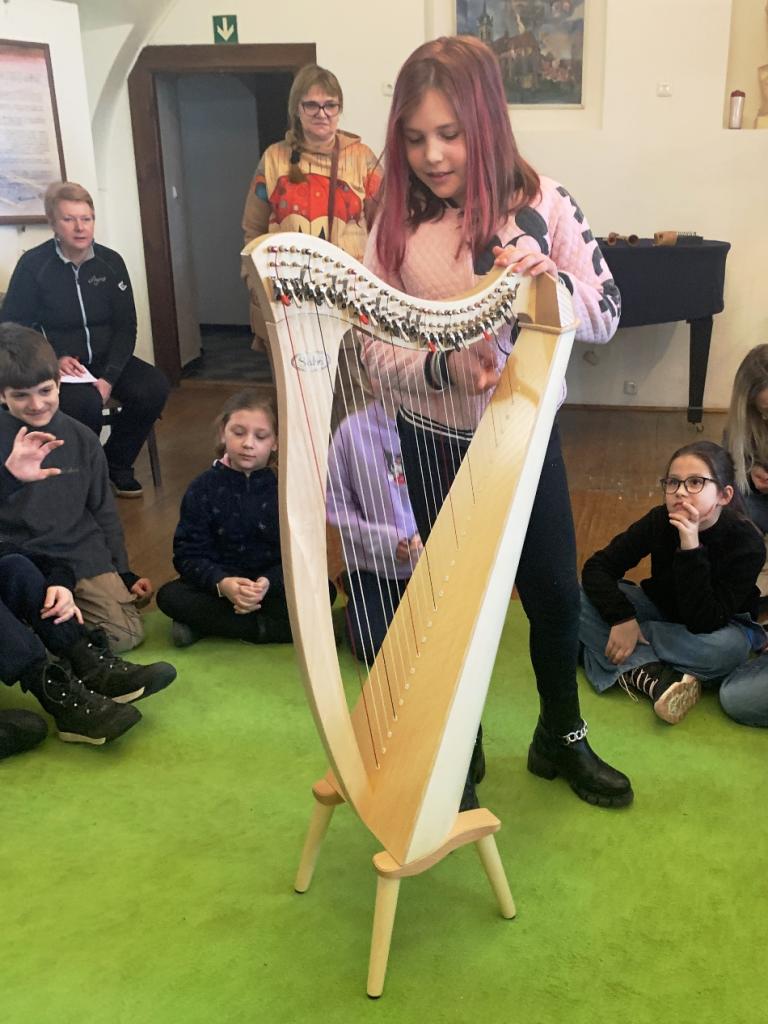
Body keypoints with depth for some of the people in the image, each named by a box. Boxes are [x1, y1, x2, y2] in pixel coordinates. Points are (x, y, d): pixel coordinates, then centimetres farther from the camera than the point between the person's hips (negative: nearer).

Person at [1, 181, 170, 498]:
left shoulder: (111, 262, 1)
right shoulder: (33, 265, -9)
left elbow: (126, 326, 0)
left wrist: (110, 377, -15)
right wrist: (54, 358, -20)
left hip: (105, 359, 4)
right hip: (56, 367, -4)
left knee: (154, 388, -21)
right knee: (86, 404, -34)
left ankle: (115, 465, 2)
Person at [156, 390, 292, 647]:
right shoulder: (204, 488, -3)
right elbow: (189, 554, -7)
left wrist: (268, 583, -27)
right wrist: (222, 583, -27)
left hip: (273, 585, 0)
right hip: (217, 585, 0)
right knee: (169, 596, -26)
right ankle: (266, 627, -25)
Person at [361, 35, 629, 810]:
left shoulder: (540, 203, -8)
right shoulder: (396, 224, -7)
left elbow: (606, 317, -7)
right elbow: (376, 351, -8)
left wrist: (552, 280, -27)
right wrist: (444, 367, -27)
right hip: (436, 445, 0)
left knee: (556, 594, 12)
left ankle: (561, 738, 39)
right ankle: (457, 757, 34)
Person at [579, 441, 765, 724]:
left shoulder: (746, 543, -28)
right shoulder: (659, 520, -20)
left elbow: (702, 622, -34)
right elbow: (596, 567, -18)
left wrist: (691, 549, -43)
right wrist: (622, 618, -34)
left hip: (717, 623, -2)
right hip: (661, 609, 3)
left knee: (731, 648, -39)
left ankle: (632, 668, -21)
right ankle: (651, 676, -30)